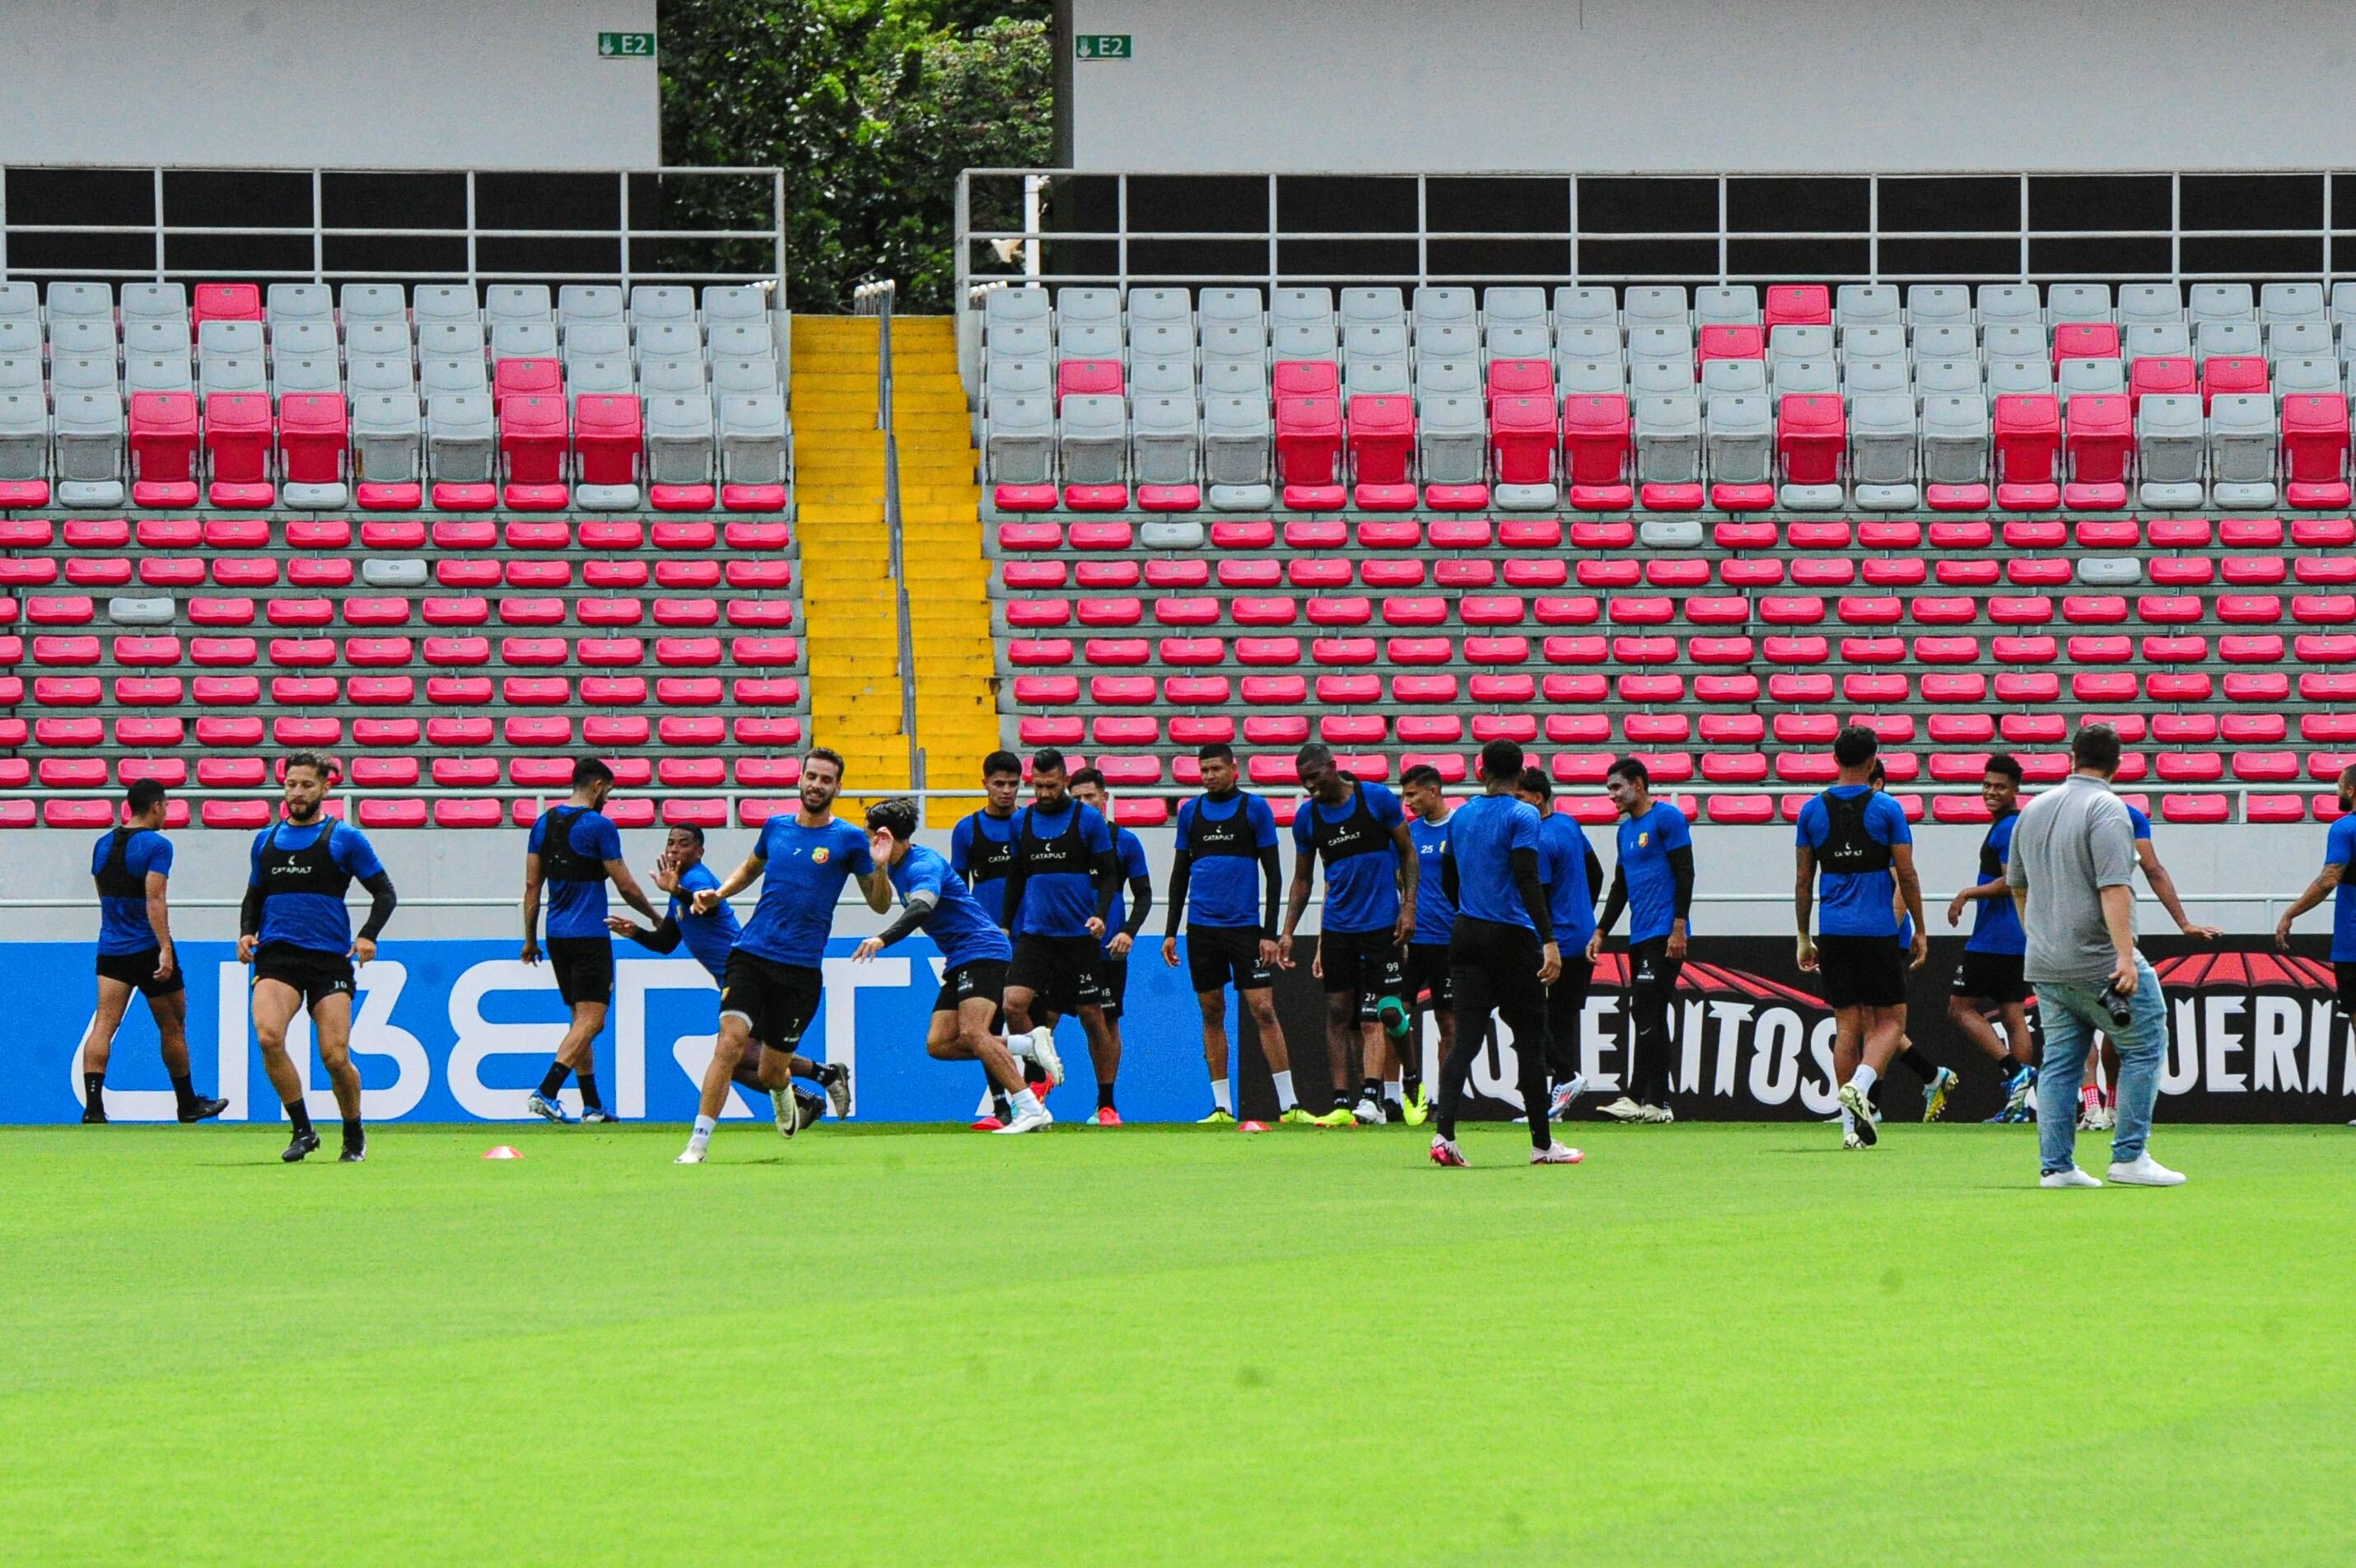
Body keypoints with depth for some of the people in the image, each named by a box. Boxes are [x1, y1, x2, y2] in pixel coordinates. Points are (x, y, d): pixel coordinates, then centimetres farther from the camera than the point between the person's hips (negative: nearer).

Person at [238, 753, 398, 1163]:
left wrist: (368, 935, -10)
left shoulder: (345, 839, 5)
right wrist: (247, 932, 7)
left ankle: (354, 1136, 18)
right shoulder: (267, 840, 15)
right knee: (268, 1036, -23)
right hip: (276, 956, 2)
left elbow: (385, 893, 7)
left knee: (335, 1056, -7)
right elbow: (254, 895, 27)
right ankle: (302, 1130, -12)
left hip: (330, 957, -2)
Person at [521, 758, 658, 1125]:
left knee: (581, 1020, 14)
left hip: (557, 936, 7)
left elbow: (532, 885, 10)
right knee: (591, 1020, -9)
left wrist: (530, 939, 16)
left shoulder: (544, 824, 9)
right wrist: (655, 917, 10)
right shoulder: (599, 826, -10)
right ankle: (546, 1092, -24)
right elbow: (626, 887, -7)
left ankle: (592, 1105, 15)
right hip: (590, 937, -7)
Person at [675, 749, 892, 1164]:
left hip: (801, 970, -1)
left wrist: (879, 868, -13)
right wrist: (718, 894, 13)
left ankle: (783, 1092, 44)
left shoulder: (848, 840, 1)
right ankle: (699, 1142, -18)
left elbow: (880, 904, 6)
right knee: (731, 1040, -20)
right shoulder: (776, 827, 10)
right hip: (751, 956, 1)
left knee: (771, 1073, 5)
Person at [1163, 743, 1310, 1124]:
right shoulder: (1191, 812, 9)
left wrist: (1270, 933, -6)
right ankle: (1222, 1106, 9)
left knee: (1263, 1010, -8)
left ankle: (1289, 1104, -7)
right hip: (1202, 927, 3)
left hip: (1245, 925, -3)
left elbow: (1273, 874, 0)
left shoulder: (1255, 808, 0)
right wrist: (1170, 932, 9)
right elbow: (1180, 875, 15)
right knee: (1212, 1014, 5)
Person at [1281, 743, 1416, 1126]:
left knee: (1372, 1017, -10)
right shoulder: (1307, 816, 5)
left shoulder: (1377, 798, -5)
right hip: (1337, 927, 4)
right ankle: (1341, 1103, 1)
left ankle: (1371, 1097, -15)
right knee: (1338, 1014, 0)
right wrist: (1288, 932, 7)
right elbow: (1303, 879, 13)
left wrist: (1408, 906, -7)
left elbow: (1407, 853, 2)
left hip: (1381, 922, -4)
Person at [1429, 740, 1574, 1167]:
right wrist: (1549, 941, -22)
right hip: (1511, 939, -5)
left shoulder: (1461, 816, 10)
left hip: (1466, 937, 5)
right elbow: (1527, 880, -18)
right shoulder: (1521, 817, -9)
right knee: (1529, 1040, 5)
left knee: (1466, 1038, 0)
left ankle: (1444, 1134, -17)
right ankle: (1542, 1144, 11)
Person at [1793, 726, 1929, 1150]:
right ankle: (1860, 1085, -20)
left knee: (1847, 1025, 8)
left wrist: (1804, 938, 16)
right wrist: (1920, 931, 6)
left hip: (1833, 935, 3)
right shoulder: (1887, 809, -4)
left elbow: (1803, 881, 8)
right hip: (1878, 933, -3)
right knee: (1891, 1020, 6)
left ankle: (1851, 1125, 4)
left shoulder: (1813, 810, 5)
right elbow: (1907, 877, -4)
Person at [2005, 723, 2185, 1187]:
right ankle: (2129, 1156, -1)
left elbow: (2017, 884, 24)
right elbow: (2113, 887, -20)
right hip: (2096, 960, -7)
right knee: (2144, 1045, 3)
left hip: (2045, 966, 7)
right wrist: (2125, 955, -25)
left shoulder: (2034, 809, 13)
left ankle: (2055, 1166, 6)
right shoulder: (2106, 809, -10)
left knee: (2059, 1062, 10)